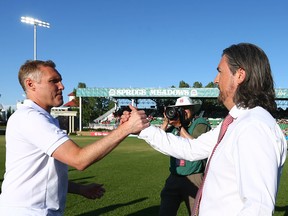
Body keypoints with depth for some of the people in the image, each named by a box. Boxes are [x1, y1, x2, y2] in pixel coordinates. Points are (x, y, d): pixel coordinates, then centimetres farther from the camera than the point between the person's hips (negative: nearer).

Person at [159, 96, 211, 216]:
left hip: (193, 179, -5)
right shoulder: (173, 125, 11)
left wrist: (180, 126, -16)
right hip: (174, 178, 5)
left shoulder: (201, 123, -5)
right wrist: (166, 122, -5)